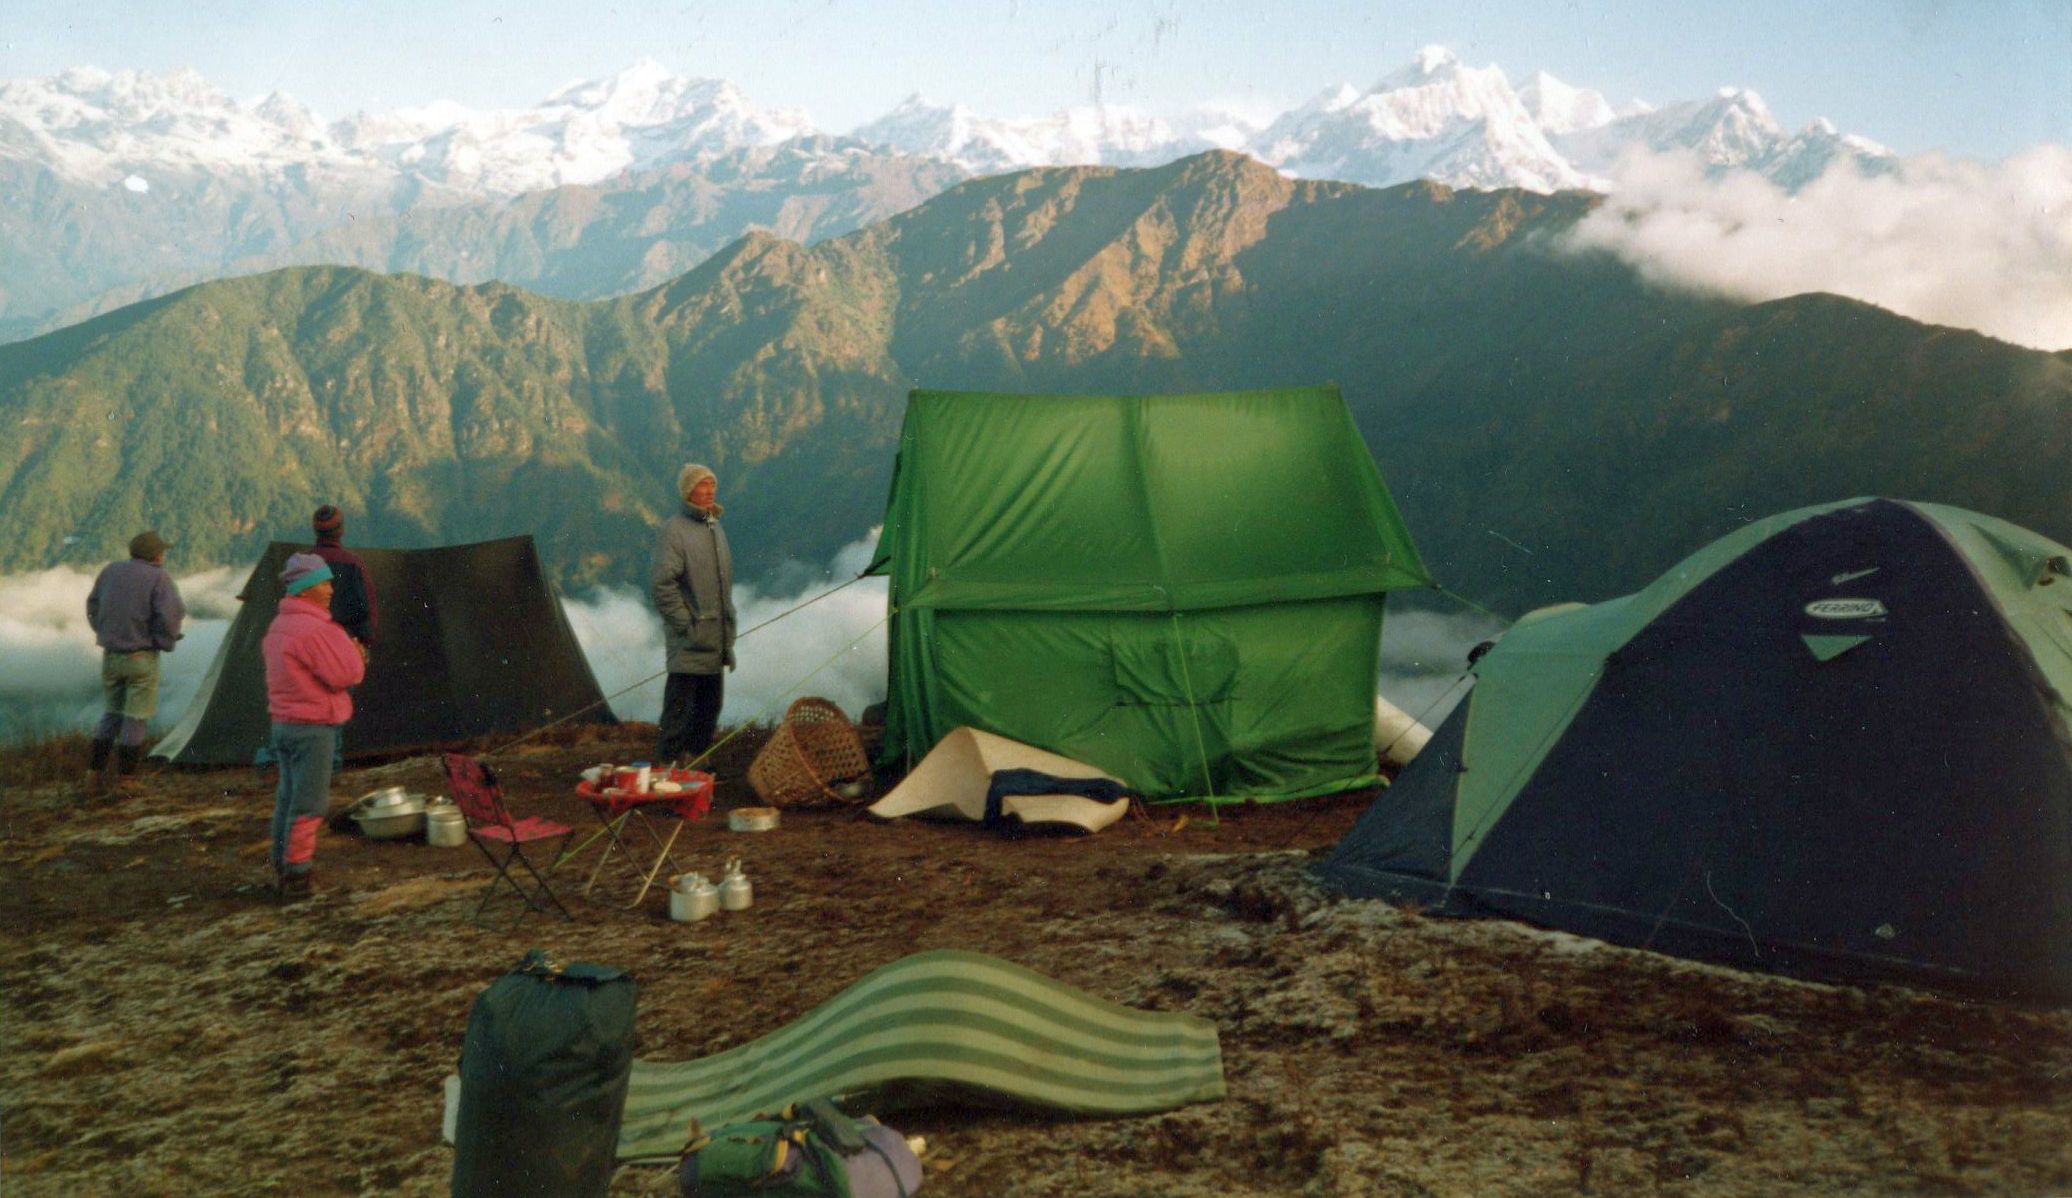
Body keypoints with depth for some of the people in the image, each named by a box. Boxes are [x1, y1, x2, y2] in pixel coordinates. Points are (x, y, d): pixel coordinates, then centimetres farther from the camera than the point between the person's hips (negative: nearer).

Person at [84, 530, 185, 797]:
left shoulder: (111, 571, 6)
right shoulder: (158, 578, -12)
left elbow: (93, 606, 13)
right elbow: (170, 614, -20)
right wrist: (166, 642, -2)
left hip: (110, 655, 6)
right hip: (142, 657, -6)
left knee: (111, 714, 17)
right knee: (137, 718, 2)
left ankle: (95, 776, 16)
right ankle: (123, 780, 2)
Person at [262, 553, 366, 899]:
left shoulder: (279, 626, 14)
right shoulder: (313, 629, -19)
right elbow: (345, 675, -19)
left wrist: (350, 654, 7)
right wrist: (352, 650, 0)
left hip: (283, 723, 10)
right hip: (312, 727, -10)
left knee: (288, 797, 16)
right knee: (309, 803, -4)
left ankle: (282, 869, 24)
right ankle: (297, 874, 0)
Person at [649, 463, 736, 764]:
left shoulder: (716, 528, 16)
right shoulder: (674, 530, -11)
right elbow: (661, 584, -18)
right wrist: (685, 623, -16)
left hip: (716, 643, 9)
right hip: (689, 646, -8)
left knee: (710, 705, 14)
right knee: (679, 706, -7)